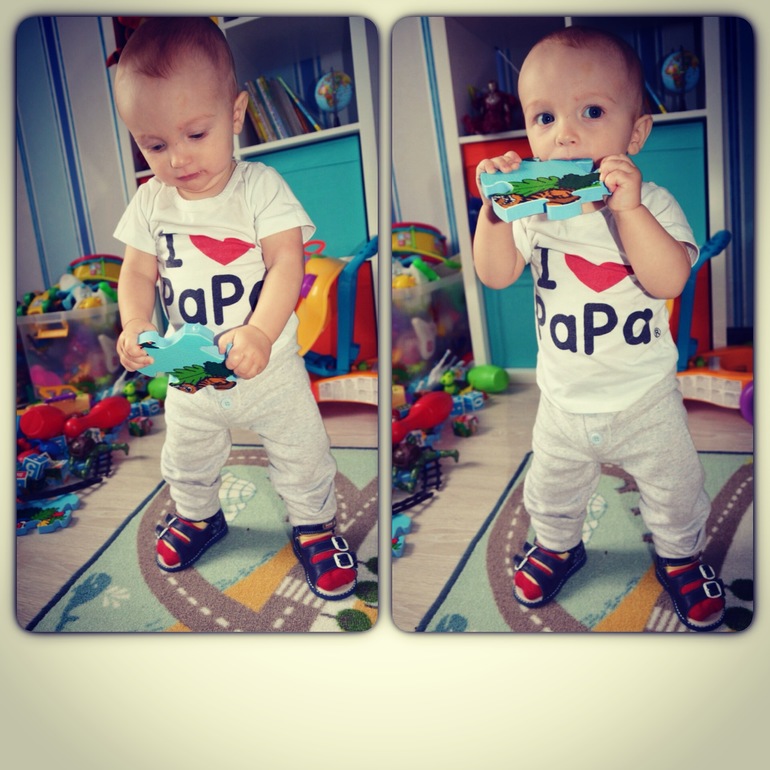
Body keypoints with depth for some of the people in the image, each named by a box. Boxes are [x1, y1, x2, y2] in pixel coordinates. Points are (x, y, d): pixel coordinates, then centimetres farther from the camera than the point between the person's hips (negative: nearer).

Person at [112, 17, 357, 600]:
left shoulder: (261, 186, -17)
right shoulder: (151, 202, -6)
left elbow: (287, 263, -24)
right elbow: (138, 273, -2)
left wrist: (260, 332, -40)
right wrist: (135, 325, -23)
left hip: (270, 369, -3)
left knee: (302, 455, 13)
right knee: (187, 459, 24)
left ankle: (314, 525, 39)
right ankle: (198, 515, 53)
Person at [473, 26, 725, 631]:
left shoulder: (651, 203, -16)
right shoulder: (534, 207, -8)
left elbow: (671, 279, -29)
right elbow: (495, 275, -14)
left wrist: (627, 208, -39)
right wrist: (494, 208, -27)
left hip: (645, 399, -2)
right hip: (565, 401, 2)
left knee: (674, 489, 18)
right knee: (552, 488, 22)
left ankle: (681, 556, 48)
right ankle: (558, 546, 52)